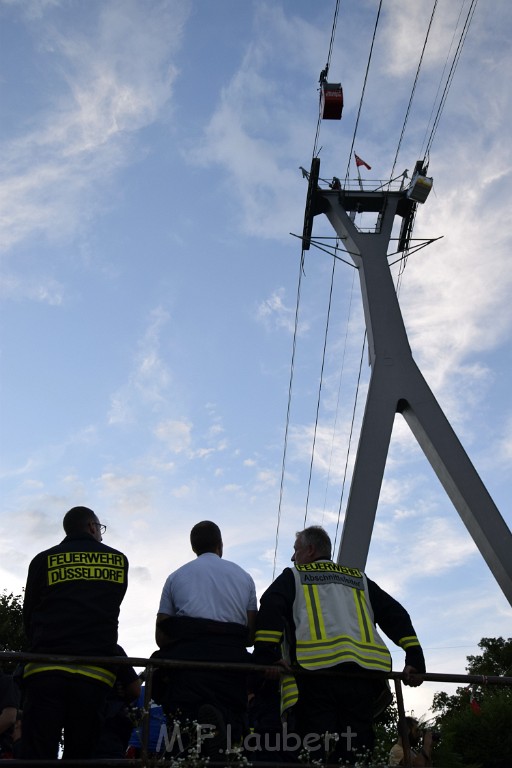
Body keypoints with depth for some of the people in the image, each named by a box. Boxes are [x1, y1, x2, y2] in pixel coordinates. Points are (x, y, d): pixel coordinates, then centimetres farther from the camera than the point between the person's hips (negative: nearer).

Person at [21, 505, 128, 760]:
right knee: (79, 755, 7)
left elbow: (29, 617, 13)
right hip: (95, 672, 1)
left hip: (45, 670, -1)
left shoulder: (43, 560, 9)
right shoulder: (118, 560, 12)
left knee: (37, 755, -3)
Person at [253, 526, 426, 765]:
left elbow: (271, 608, -1)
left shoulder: (294, 576, 18)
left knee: (313, 752, -3)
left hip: (314, 671, -4)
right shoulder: (359, 578, 29)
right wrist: (415, 657, 11)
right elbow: (395, 614, 19)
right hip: (363, 672, 4)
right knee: (355, 753, 8)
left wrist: (267, 654, -10)